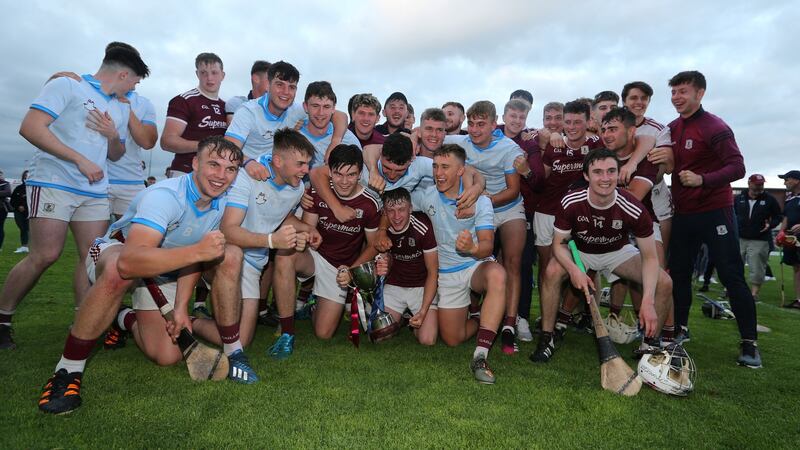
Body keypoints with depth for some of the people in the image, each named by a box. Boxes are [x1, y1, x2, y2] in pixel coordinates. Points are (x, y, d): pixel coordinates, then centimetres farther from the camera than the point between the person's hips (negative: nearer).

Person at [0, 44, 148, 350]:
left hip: (96, 192, 7)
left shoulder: (121, 109, 20)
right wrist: (81, 160, -14)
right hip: (54, 184, -6)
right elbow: (30, 128, -11)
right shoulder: (67, 86, -1)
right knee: (45, 256, -10)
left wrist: (114, 135, 4)